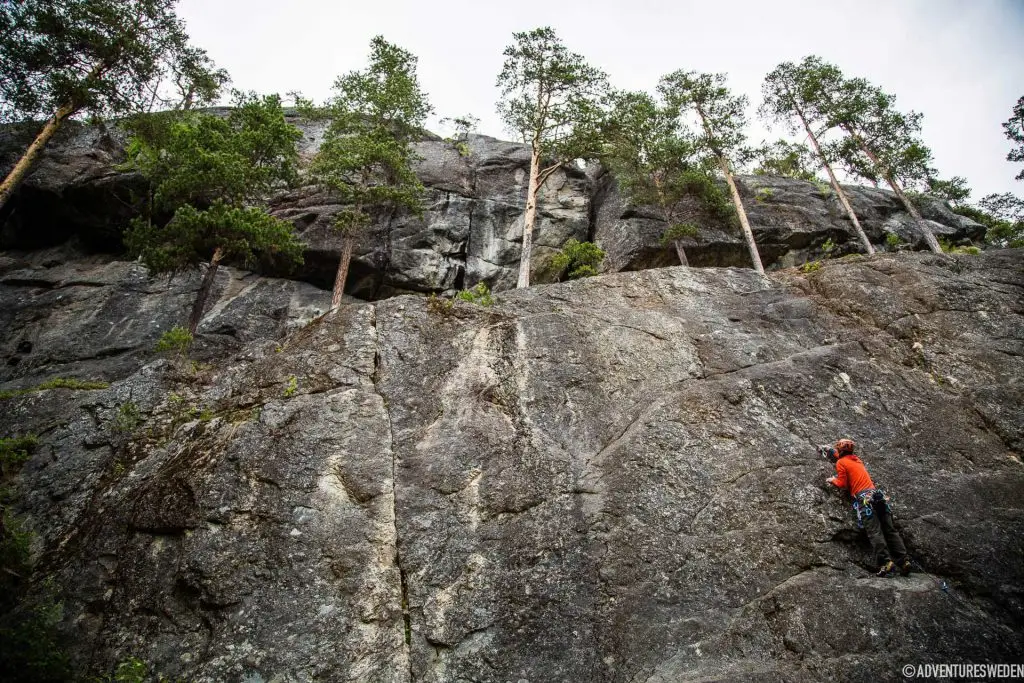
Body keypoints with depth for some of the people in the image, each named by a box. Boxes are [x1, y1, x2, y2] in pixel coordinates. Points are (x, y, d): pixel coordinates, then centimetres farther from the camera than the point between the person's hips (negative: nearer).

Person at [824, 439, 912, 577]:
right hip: (877, 493, 7)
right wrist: (830, 450, 58)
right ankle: (904, 561, -3)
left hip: (863, 497, -7)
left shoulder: (840, 462, 4)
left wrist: (832, 480, 18)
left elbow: (842, 484, 0)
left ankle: (885, 562, -25)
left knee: (874, 532, -14)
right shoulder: (856, 459, 25)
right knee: (889, 529, 3)